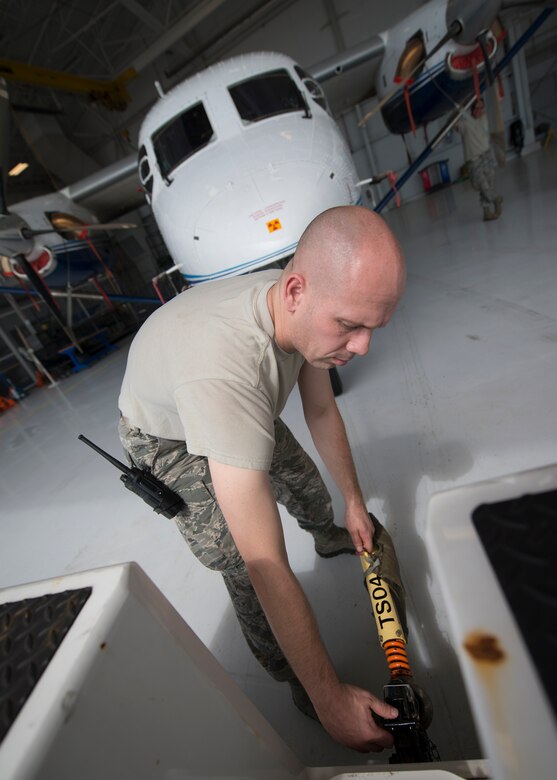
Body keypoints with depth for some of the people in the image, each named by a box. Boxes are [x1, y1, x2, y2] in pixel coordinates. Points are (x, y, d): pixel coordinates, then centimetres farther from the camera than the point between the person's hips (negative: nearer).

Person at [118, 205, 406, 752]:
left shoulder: (306, 308, -24)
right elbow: (267, 568, -43)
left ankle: (330, 537, 57)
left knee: (302, 480, 20)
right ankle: (298, 689, 22)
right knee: (246, 571, -9)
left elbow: (321, 411, -9)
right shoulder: (223, 371, -49)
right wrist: (329, 697, -29)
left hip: (243, 413, 6)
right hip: (170, 440, -5)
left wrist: (353, 500, 0)